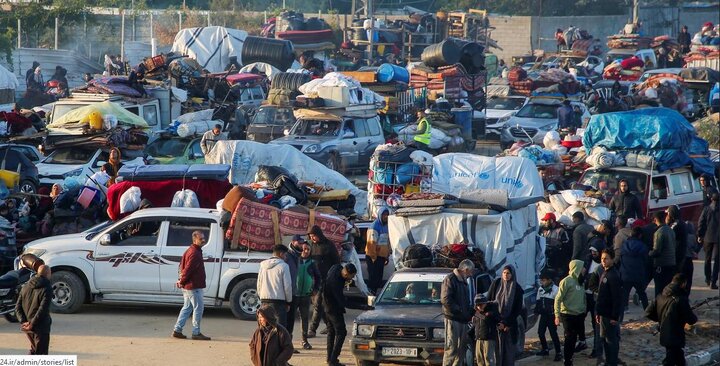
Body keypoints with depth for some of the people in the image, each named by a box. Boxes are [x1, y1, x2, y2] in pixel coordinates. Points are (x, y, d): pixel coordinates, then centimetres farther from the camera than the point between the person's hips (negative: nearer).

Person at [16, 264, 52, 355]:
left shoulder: (26, 286, 8)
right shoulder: (47, 288, -13)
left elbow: (18, 307, 5)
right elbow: (43, 309, -22)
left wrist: (23, 321, -4)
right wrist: (32, 324, -19)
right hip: (41, 327, -6)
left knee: (33, 349, 24)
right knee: (41, 352, 0)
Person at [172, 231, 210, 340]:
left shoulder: (190, 251, 16)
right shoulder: (194, 253, -18)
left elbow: (182, 266, 20)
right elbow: (188, 269, -22)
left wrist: (181, 281, 14)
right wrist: (182, 281, -14)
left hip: (187, 286, 10)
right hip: (193, 286, -10)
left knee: (187, 307, 16)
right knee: (198, 307, -4)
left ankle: (177, 330, 16)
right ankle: (196, 332, -1)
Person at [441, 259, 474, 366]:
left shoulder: (463, 281, 22)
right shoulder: (450, 279, -8)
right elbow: (445, 299, -18)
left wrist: (471, 311, 11)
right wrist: (459, 310, -17)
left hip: (463, 320, 9)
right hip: (453, 318, -9)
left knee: (461, 348, 11)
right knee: (451, 348, -10)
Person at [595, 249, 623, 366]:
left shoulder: (614, 276, -18)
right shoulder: (604, 273, 11)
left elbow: (617, 298, -21)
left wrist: (615, 316, -21)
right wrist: (598, 312, 17)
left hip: (611, 315, -9)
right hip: (604, 313, 9)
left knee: (611, 339, -2)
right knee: (604, 338, 16)